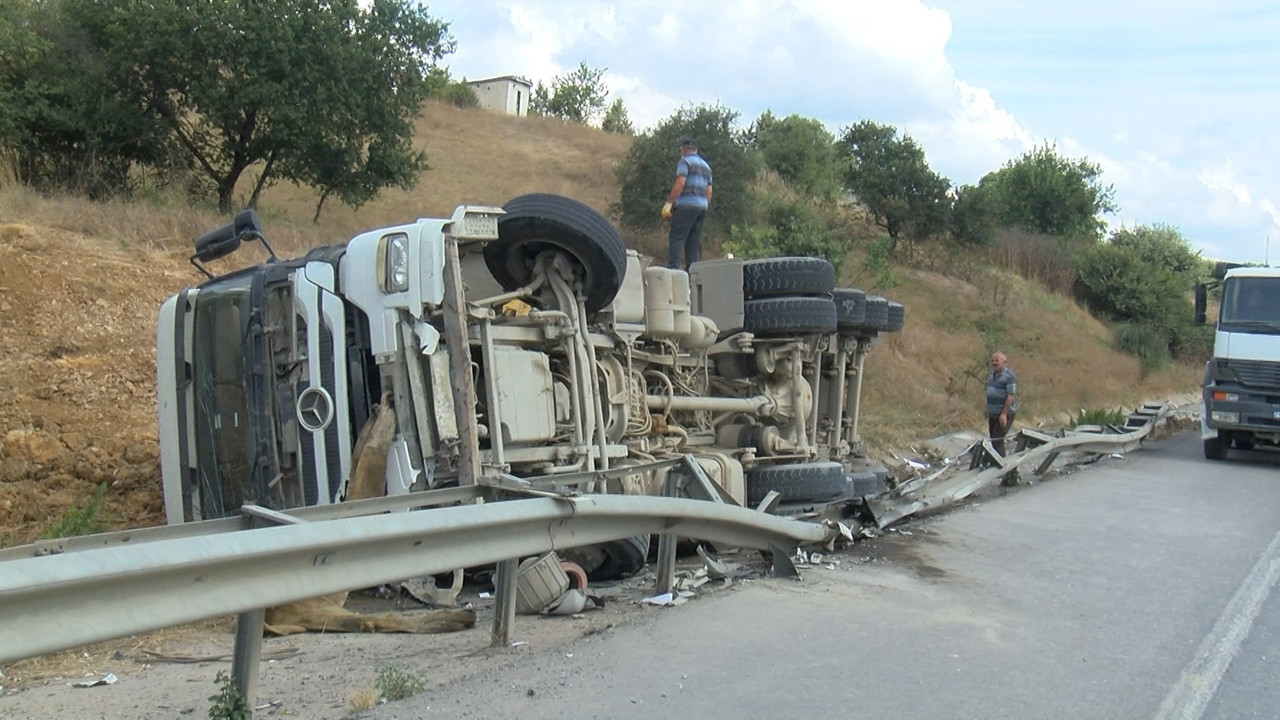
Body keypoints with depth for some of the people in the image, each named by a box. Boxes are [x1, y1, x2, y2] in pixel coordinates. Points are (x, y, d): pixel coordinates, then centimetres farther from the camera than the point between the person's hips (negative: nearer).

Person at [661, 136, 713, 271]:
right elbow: (709, 191, 21)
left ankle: (672, 268, -23)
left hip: (686, 205, -8)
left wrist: (668, 203, -14)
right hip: (702, 206, 8)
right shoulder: (706, 165, 24)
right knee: (694, 241, 6)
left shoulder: (685, 161, -1)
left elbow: (680, 183, -14)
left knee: (676, 238, -12)